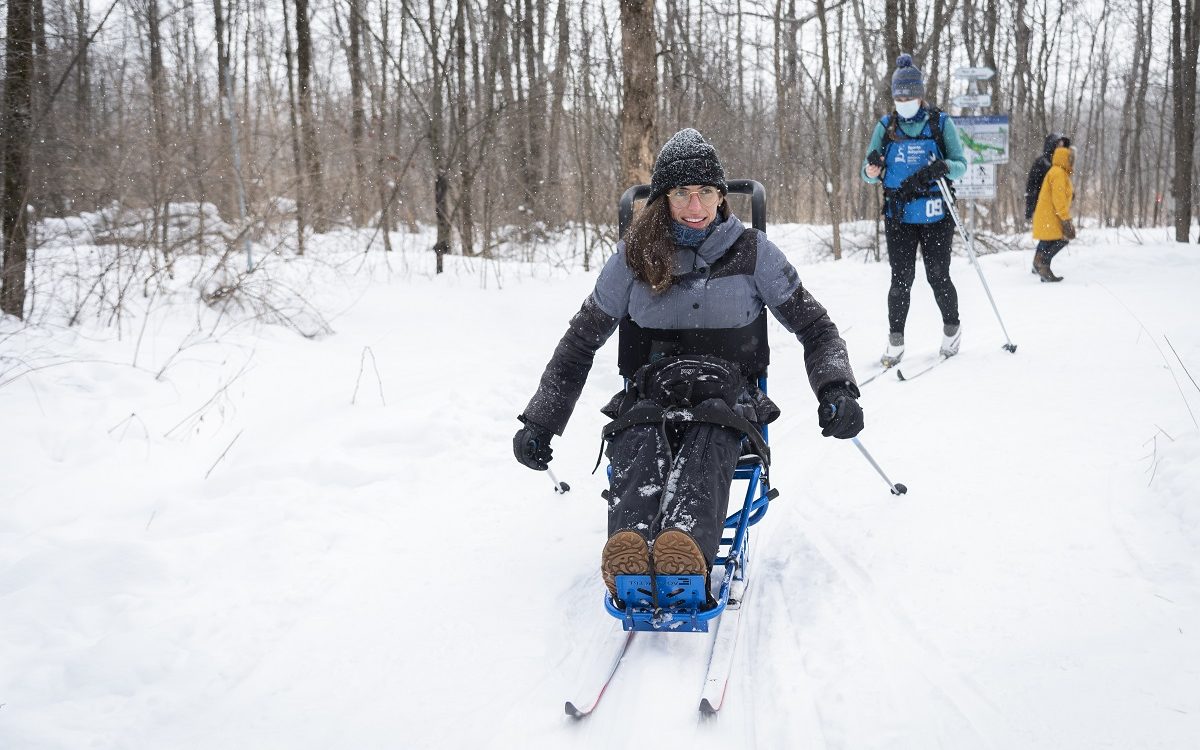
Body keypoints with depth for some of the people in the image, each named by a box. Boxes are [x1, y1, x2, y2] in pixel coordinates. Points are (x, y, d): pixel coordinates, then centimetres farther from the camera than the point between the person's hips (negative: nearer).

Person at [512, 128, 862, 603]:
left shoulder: (752, 252, 5)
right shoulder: (634, 257, 6)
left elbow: (814, 328, 10)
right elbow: (580, 342, 14)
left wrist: (837, 390, -9)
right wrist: (540, 422, 10)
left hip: (727, 397, -1)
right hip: (649, 393, 1)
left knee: (707, 443, -38)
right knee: (639, 442, -37)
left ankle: (685, 550, -66)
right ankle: (626, 553, -64)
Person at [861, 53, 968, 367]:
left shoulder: (941, 123, 1)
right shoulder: (885, 127, 6)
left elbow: (961, 166, 0)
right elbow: (869, 175, 7)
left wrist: (943, 167, -23)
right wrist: (872, 169, -17)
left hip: (935, 215, -1)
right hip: (899, 215, 1)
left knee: (938, 277, 3)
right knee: (901, 279, -3)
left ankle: (952, 329, 25)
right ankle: (895, 342, 6)